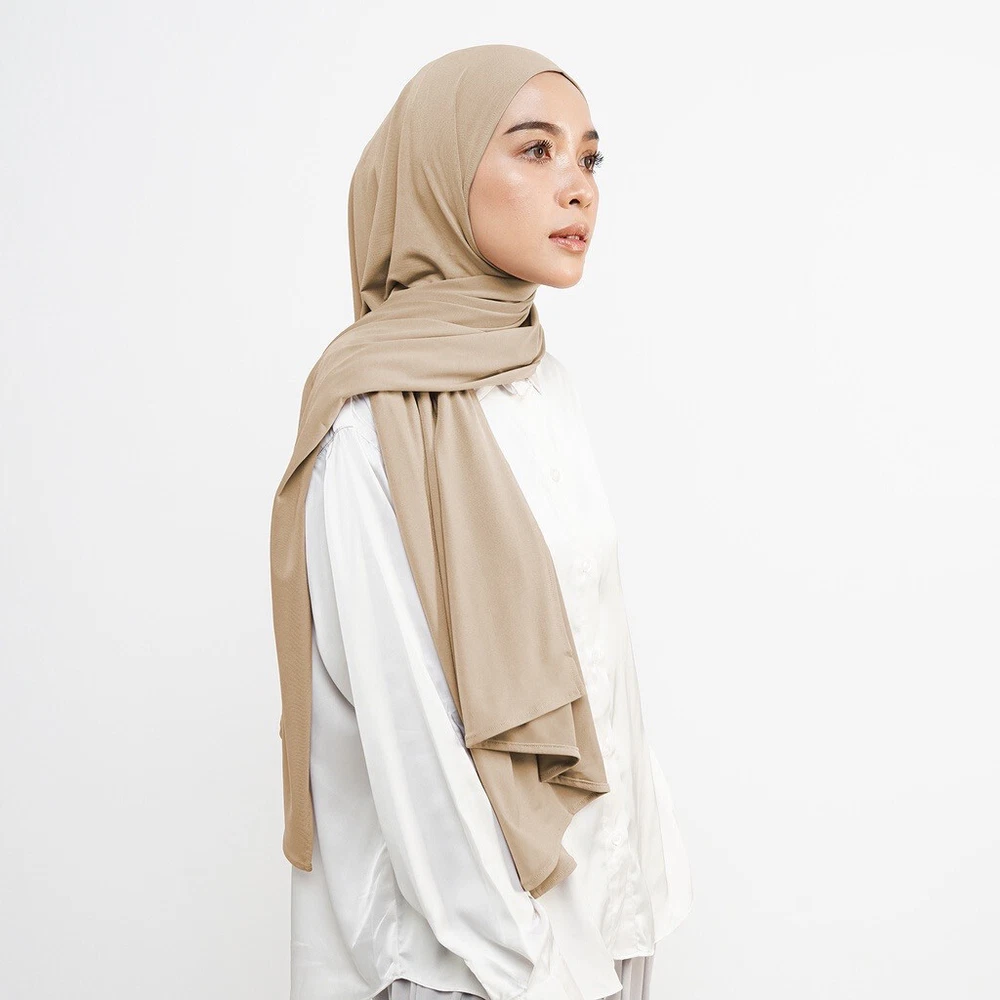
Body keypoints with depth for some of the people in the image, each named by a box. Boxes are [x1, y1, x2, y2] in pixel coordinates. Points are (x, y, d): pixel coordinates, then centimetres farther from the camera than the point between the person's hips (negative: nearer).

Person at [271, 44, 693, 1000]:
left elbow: (594, 644, 7)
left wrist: (637, 851, 9)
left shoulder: (546, 381, 3)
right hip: (474, 889, -7)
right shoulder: (378, 413, -21)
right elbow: (404, 716, -22)